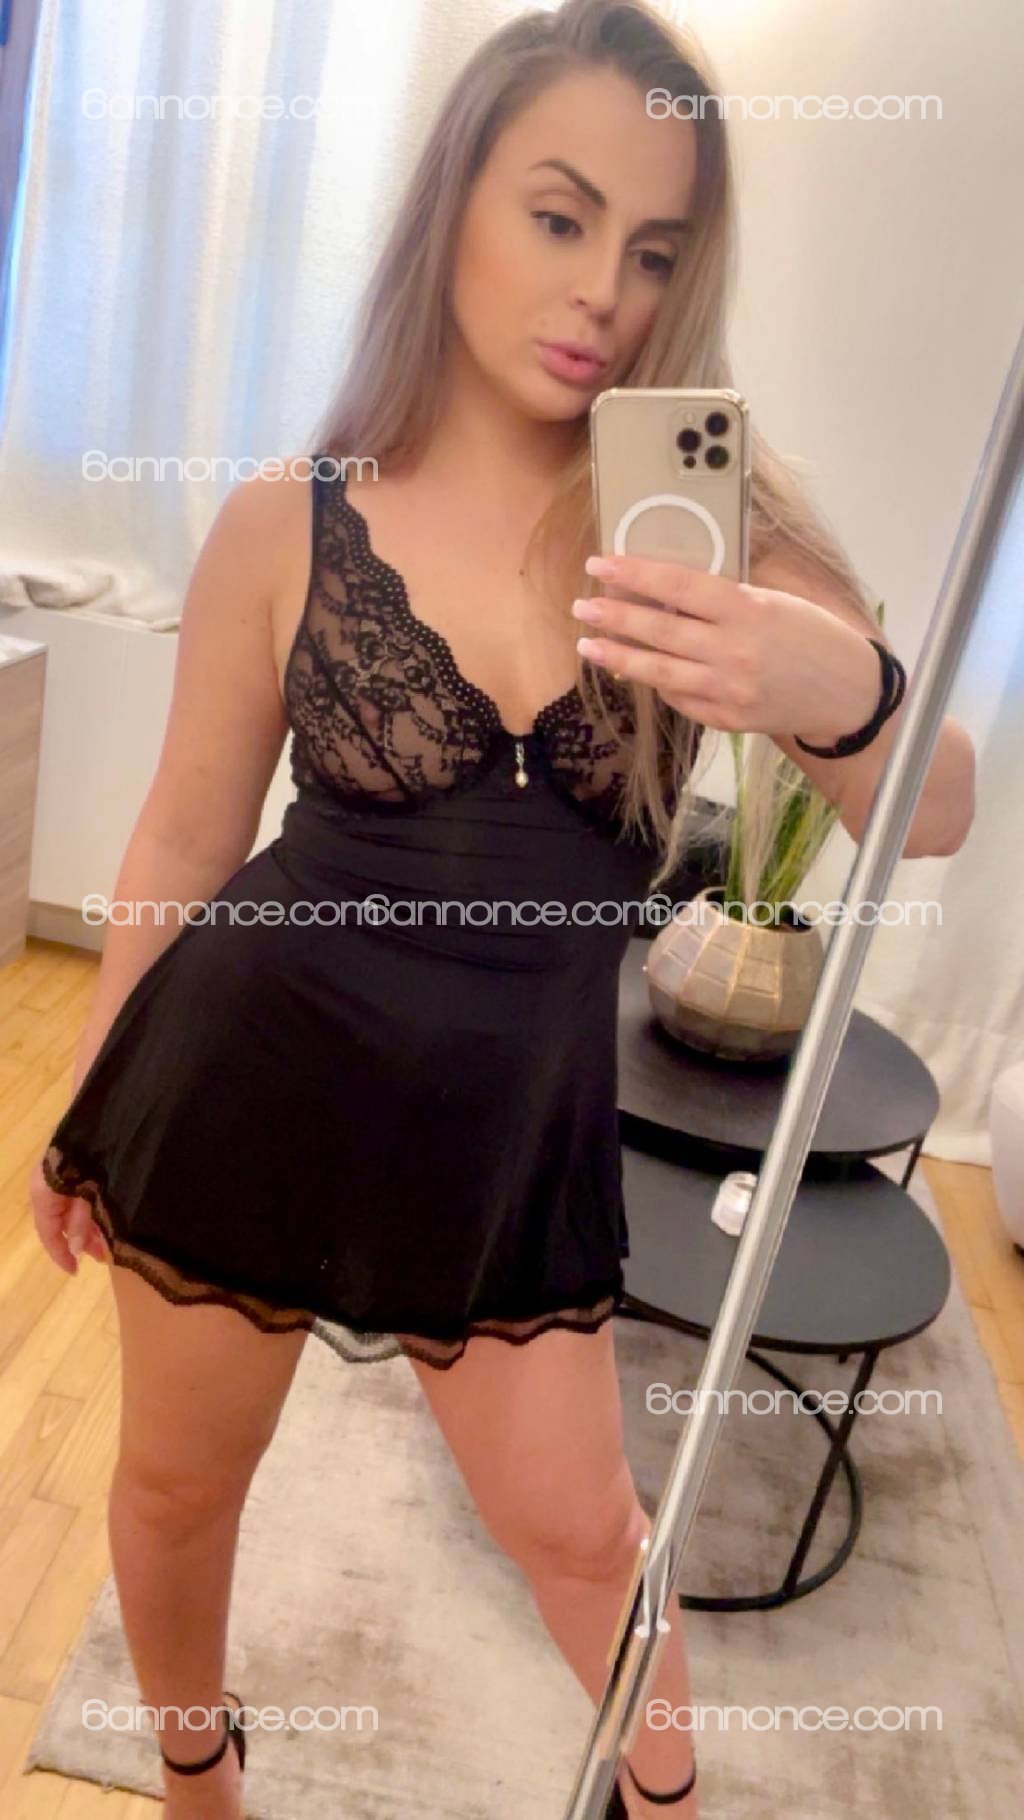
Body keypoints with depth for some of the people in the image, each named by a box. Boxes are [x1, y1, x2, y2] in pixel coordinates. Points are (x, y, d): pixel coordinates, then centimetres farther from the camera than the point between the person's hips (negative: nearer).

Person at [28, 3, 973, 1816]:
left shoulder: (722, 517, -8)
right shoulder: (285, 523, -9)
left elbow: (930, 819, -9)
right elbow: (184, 836, 1)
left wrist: (837, 690, -32)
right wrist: (85, 1099, 10)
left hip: (514, 1127, 0)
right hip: (244, 1079, 1)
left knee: (576, 1525, 18)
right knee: (179, 1481, 20)